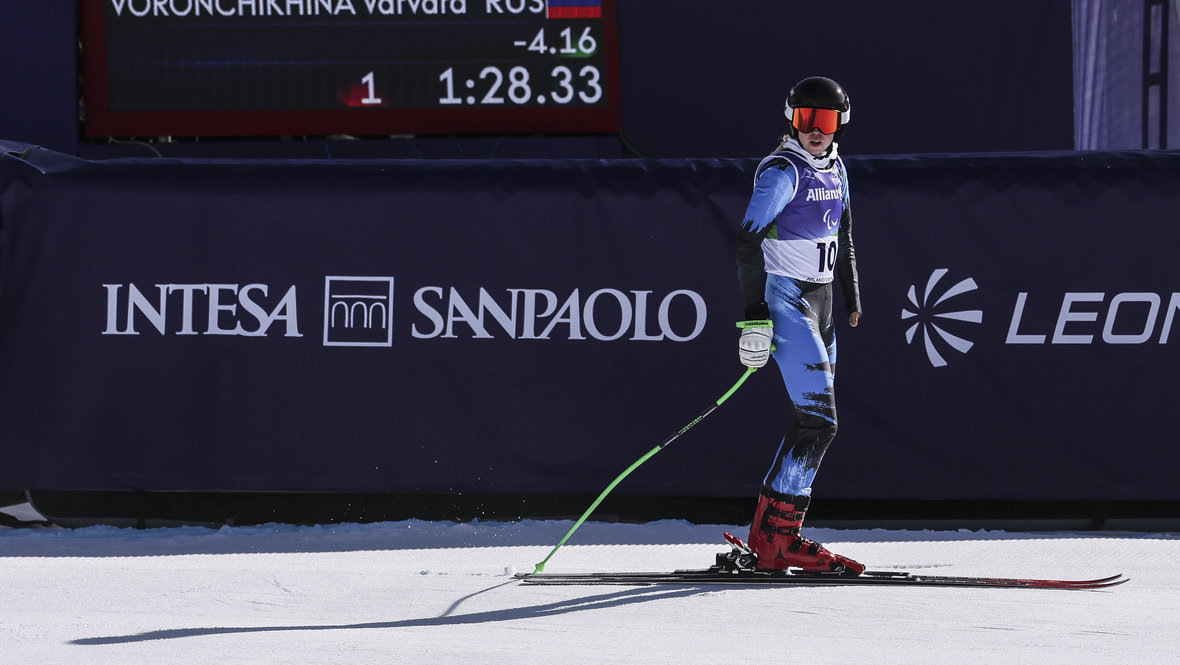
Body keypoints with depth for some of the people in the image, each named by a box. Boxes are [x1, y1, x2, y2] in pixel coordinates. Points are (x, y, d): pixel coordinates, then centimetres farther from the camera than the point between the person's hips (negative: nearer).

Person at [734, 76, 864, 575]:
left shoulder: (835, 169, 11)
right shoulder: (782, 172, -14)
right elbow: (748, 243, -18)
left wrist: (852, 300, 23)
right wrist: (754, 316, -24)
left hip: (820, 303, 9)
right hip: (785, 302, -9)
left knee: (813, 422, 6)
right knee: (818, 420, -16)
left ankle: (766, 533, 10)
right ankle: (779, 540, -15)